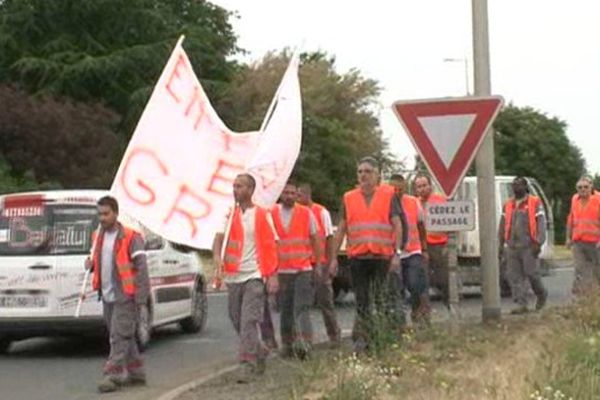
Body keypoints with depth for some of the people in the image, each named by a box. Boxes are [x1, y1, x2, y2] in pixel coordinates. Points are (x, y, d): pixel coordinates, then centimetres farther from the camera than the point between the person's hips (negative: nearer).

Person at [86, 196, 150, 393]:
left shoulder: (131, 237, -10)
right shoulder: (98, 237, 11)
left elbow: (141, 267, -13)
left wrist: (141, 298, -19)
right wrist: (91, 264, 0)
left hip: (125, 297, -7)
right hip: (107, 296, 7)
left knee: (119, 337, -9)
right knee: (125, 337, 14)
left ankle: (113, 375, -9)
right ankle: (136, 373, 23)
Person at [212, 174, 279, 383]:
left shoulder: (262, 215, 0)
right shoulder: (229, 214, 9)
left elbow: (271, 246, 0)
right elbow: (219, 238, -2)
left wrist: (272, 276, -7)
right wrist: (217, 256, -23)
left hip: (255, 276, -5)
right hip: (233, 276, 5)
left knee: (249, 321, -13)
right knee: (237, 321, 12)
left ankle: (247, 365, -11)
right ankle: (259, 351, 33)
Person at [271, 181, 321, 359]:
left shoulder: (306, 213, 5)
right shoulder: (271, 214, 5)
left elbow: (315, 240, 10)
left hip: (303, 269, -1)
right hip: (281, 270, 2)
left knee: (302, 308, -13)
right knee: (286, 310, 7)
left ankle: (305, 342, -23)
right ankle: (287, 344, 17)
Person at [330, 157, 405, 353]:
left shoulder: (388, 195, 4)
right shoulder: (348, 198, 11)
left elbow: (397, 225, 1)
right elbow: (341, 229, 11)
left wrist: (397, 253, -8)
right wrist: (333, 257, 6)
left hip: (382, 256, -2)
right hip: (357, 257, 2)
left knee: (383, 299, -2)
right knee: (361, 301, 5)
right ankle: (363, 339, 11)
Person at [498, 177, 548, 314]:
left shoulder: (535, 203, 0)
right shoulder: (508, 205, 15)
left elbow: (541, 223, -6)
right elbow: (502, 225, 18)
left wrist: (539, 243, -14)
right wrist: (500, 243, 13)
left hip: (528, 246, -5)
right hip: (512, 246, 5)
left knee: (532, 273, -3)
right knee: (515, 276, 0)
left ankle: (541, 295, 24)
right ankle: (521, 305, 3)